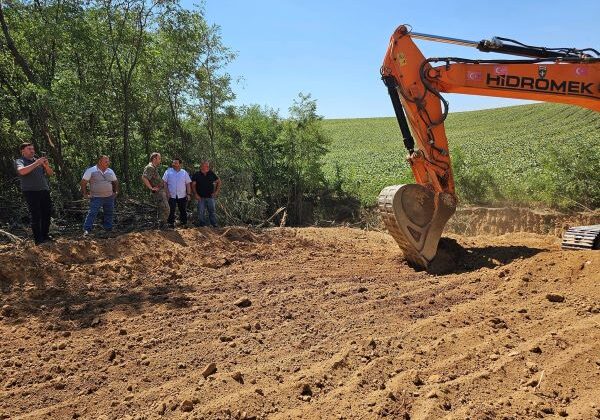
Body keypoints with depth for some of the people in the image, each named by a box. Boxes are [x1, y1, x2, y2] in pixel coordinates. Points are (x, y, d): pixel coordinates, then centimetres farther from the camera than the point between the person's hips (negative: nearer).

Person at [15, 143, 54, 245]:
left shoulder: (38, 161, 17)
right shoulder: (19, 161, 3)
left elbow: (50, 173, 13)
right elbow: (22, 171, -20)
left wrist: (46, 166, -7)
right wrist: (36, 163, -20)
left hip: (44, 191, 5)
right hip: (31, 192, -5)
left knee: (47, 213, 6)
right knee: (36, 216, -6)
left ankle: (45, 236, 18)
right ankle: (38, 240, -3)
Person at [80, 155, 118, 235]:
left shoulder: (110, 171, 10)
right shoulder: (91, 171, -5)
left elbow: (115, 182, 23)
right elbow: (83, 183, -3)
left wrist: (116, 192, 14)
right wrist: (85, 194, -6)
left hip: (109, 197, 5)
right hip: (96, 197, -5)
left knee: (109, 214, 10)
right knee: (92, 213, -12)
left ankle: (109, 230, 21)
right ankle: (86, 230, -9)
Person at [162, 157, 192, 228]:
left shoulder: (184, 172, 7)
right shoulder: (168, 172, 3)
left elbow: (188, 184, 7)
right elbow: (164, 182, 2)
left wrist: (189, 194, 0)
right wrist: (167, 192, -8)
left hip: (182, 196, 1)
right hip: (171, 196, -1)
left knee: (183, 210, 6)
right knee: (171, 210, 0)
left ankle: (184, 223, 16)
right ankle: (171, 223, 10)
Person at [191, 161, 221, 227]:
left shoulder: (211, 174, 4)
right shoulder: (197, 175, -2)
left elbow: (219, 181, 14)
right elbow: (193, 185, 1)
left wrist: (216, 191, 6)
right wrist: (195, 194, -8)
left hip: (210, 197, 2)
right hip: (201, 197, -1)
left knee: (212, 211, 6)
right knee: (201, 212, 2)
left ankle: (214, 225, 13)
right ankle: (202, 225, 13)